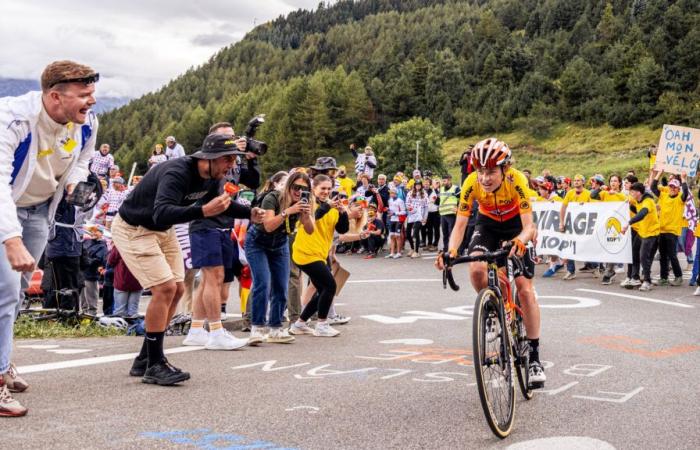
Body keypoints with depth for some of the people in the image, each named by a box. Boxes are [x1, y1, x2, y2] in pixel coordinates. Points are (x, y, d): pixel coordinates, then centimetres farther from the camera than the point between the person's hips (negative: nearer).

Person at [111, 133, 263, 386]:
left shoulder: (211, 178, -6)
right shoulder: (177, 174, -34)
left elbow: (221, 203, 16)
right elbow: (161, 213, -48)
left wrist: (249, 213, 0)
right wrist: (203, 211, -60)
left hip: (162, 231, 9)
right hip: (133, 229, -9)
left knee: (177, 290, 6)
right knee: (165, 288, -20)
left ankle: (144, 361, 16)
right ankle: (154, 366, -11)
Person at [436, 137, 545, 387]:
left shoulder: (516, 180, -34)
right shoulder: (471, 184, -28)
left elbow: (528, 226, -33)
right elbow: (460, 225, -26)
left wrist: (520, 241, -56)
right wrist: (451, 250, -45)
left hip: (516, 224, -2)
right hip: (488, 224, 2)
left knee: (525, 287, -11)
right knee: (476, 269, -27)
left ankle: (534, 356, -4)